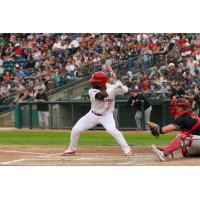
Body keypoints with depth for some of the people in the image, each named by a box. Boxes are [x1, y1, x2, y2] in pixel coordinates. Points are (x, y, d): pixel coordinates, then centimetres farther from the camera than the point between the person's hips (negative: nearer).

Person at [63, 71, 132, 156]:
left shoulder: (112, 88, -16)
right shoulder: (92, 91, -21)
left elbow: (125, 90, -17)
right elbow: (101, 95, -40)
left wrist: (121, 87, -39)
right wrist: (114, 87, -43)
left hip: (107, 115, -2)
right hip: (93, 115, 2)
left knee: (112, 130, -30)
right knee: (75, 130, -2)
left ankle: (127, 149, -16)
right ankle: (71, 149, 23)